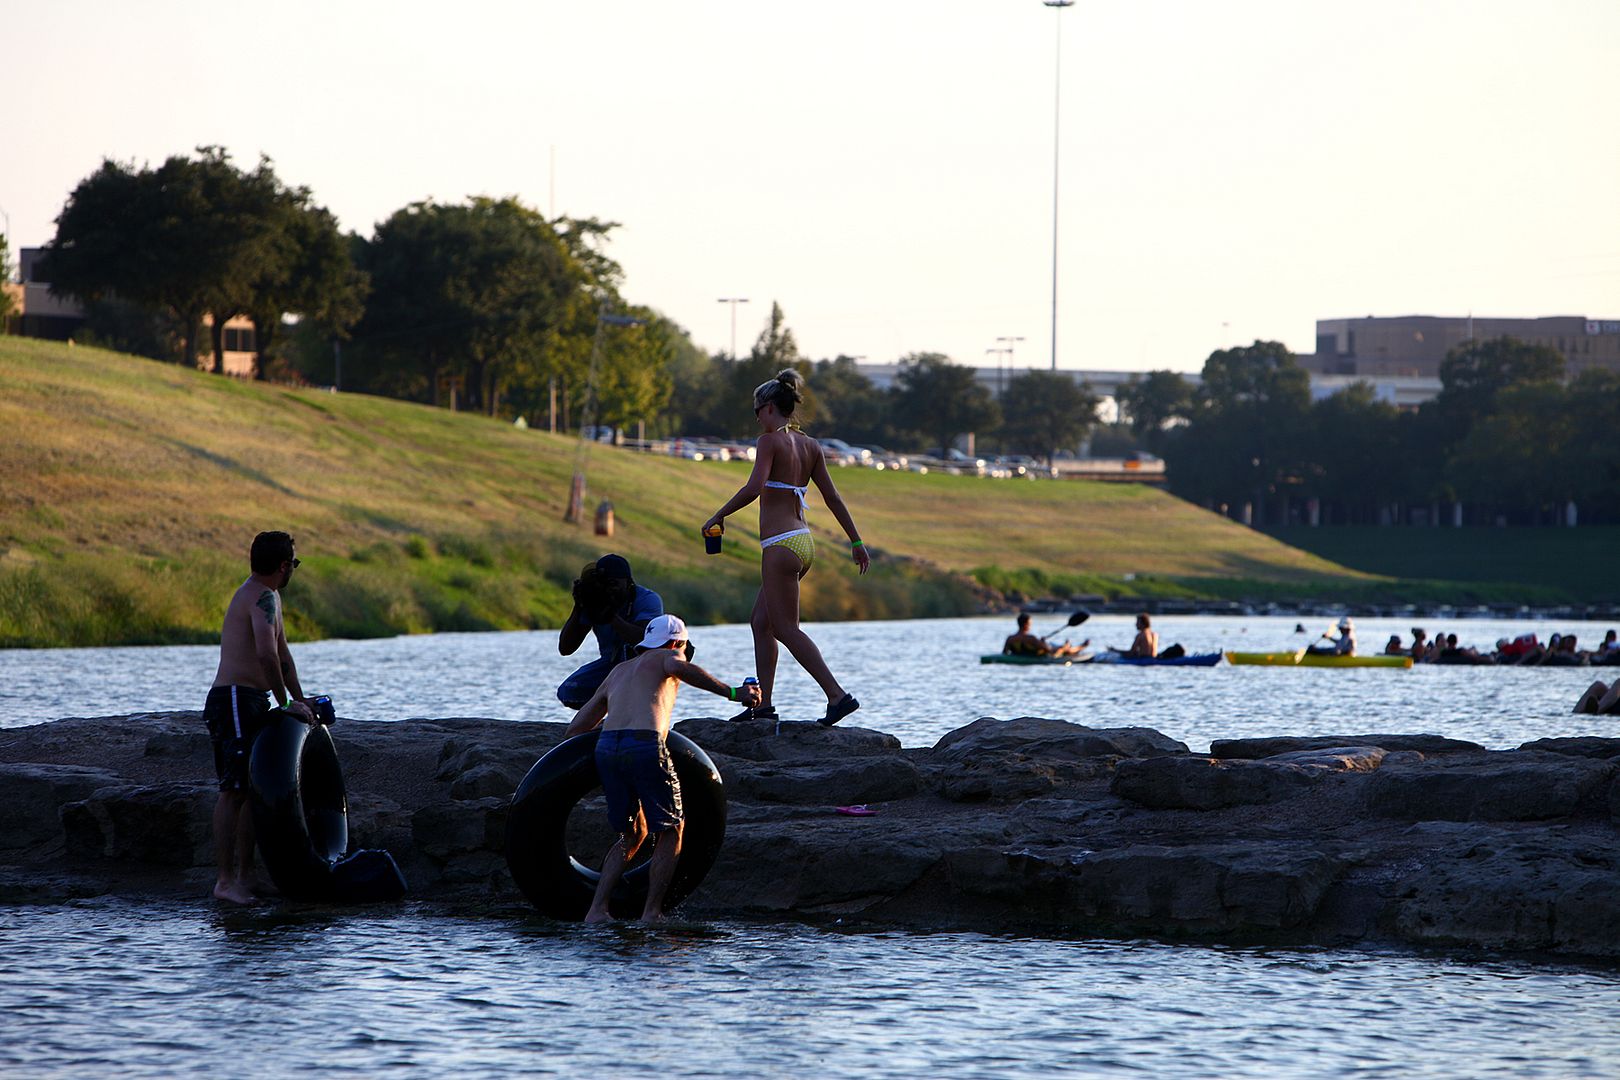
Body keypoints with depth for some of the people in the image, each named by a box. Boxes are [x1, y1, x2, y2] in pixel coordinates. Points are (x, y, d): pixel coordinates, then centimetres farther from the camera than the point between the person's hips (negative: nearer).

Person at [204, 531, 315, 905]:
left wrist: (301, 702, 23)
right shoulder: (263, 598, -15)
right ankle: (225, 880, -14)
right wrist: (286, 703, -20)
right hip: (237, 702, -11)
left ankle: (245, 875, 16)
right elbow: (266, 654, -29)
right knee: (234, 790, -12)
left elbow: (282, 655, 28)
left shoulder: (266, 596, 20)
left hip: (250, 704, 11)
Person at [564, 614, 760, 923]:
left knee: (633, 834, 21)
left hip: (606, 747, 6)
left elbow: (575, 728, 32)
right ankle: (652, 912, 2)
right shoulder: (664, 657, 17)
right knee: (670, 833, 10)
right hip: (646, 746, -6)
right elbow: (679, 667, -12)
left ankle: (597, 909, 10)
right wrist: (732, 693, -15)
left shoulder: (617, 672, 33)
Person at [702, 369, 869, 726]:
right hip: (803, 541, 9)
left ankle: (838, 696, -12)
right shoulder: (810, 445, 11)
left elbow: (754, 488, -24)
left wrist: (718, 517, -14)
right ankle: (764, 703, 15)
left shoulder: (770, 441, -11)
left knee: (785, 628, -4)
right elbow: (832, 497, 13)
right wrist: (856, 541, 17)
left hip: (780, 545, -9)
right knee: (761, 622, 16)